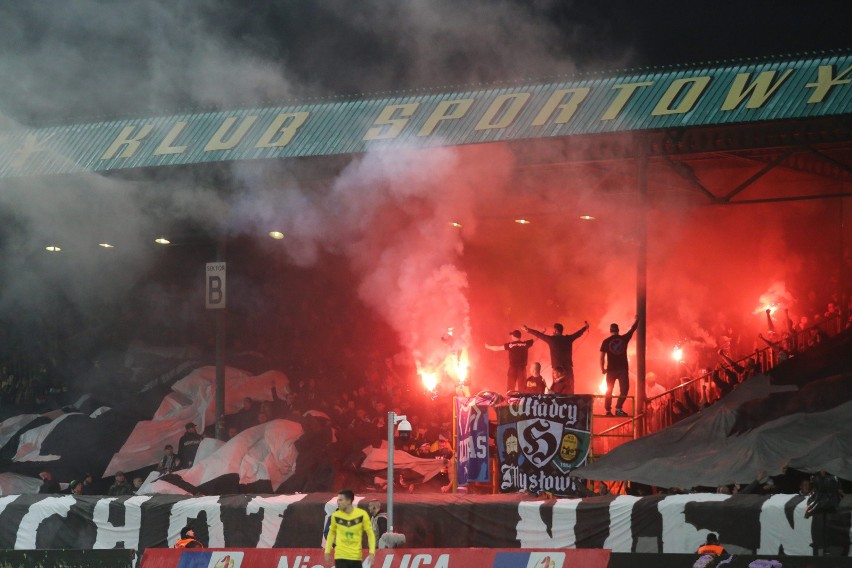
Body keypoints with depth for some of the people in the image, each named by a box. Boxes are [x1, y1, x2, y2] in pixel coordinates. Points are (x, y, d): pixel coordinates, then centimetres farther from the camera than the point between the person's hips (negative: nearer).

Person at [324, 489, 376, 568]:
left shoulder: (362, 514, -8)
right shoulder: (336, 516, -3)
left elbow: (370, 534, -2)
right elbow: (332, 533, 12)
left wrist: (372, 553, -9)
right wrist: (327, 552, 11)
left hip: (356, 556, 1)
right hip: (341, 556, 0)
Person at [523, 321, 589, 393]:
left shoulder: (551, 339, -3)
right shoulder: (568, 339, 5)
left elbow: (539, 334, 7)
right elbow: (578, 333, 22)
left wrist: (528, 330, 20)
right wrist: (586, 327, 40)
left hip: (557, 367, -2)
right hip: (568, 367, 2)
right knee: (569, 387, 1)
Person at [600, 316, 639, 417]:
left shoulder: (606, 342, 1)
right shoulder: (624, 339, 2)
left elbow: (602, 356, -1)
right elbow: (633, 329, 18)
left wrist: (602, 368, 10)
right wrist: (637, 320, 34)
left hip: (611, 369, 1)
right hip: (623, 369, -1)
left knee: (609, 391, 11)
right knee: (624, 390, 1)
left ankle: (608, 410, 10)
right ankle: (618, 408, -13)